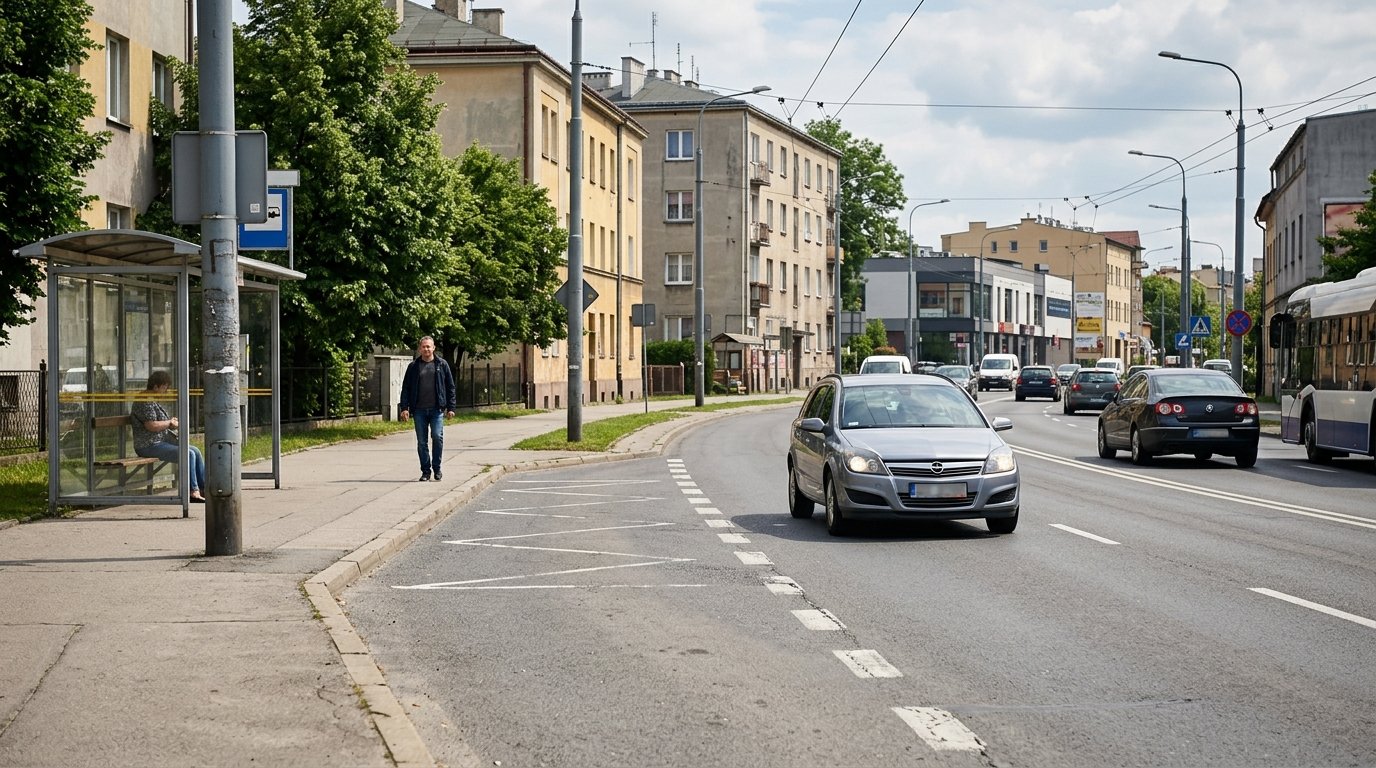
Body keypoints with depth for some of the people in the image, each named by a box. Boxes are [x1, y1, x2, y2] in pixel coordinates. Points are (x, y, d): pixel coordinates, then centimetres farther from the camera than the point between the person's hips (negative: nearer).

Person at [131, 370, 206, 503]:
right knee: (188, 454, -23)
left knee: (195, 451, 3)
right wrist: (169, 423, -10)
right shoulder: (145, 402, -17)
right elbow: (151, 426, -26)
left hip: (162, 441, 11)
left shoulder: (153, 400, 18)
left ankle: (204, 487, 4)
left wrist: (172, 421, 10)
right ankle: (193, 492, -20)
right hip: (149, 446, -11)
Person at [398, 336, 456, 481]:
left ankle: (437, 467, 4)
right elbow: (406, 388, 8)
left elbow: (450, 386, 9)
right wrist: (404, 407, -2)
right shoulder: (413, 366, 9)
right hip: (419, 409, 1)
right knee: (422, 441, 3)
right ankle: (425, 471, 11)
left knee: (437, 436, -12)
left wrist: (451, 407, 2)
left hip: (437, 409, -1)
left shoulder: (442, 364, 7)